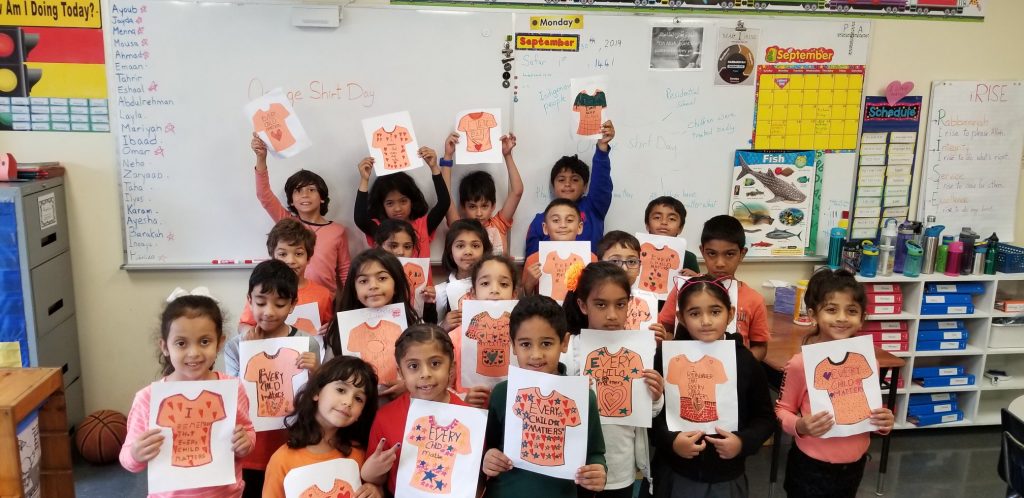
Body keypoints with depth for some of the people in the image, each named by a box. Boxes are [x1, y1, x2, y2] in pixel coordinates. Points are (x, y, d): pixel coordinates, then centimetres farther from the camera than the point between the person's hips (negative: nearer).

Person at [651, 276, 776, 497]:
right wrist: (670, 441, -19)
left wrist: (743, 442, -14)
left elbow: (765, 417, 2)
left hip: (728, 479, 1)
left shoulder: (745, 361, -6)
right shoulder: (668, 358, -8)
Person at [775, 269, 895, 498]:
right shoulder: (800, 363, -19)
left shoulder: (868, 362, -6)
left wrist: (884, 422, -10)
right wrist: (799, 426, -25)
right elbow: (782, 410, -7)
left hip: (854, 466, 4)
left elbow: (872, 411, 9)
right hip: (810, 468, -4)